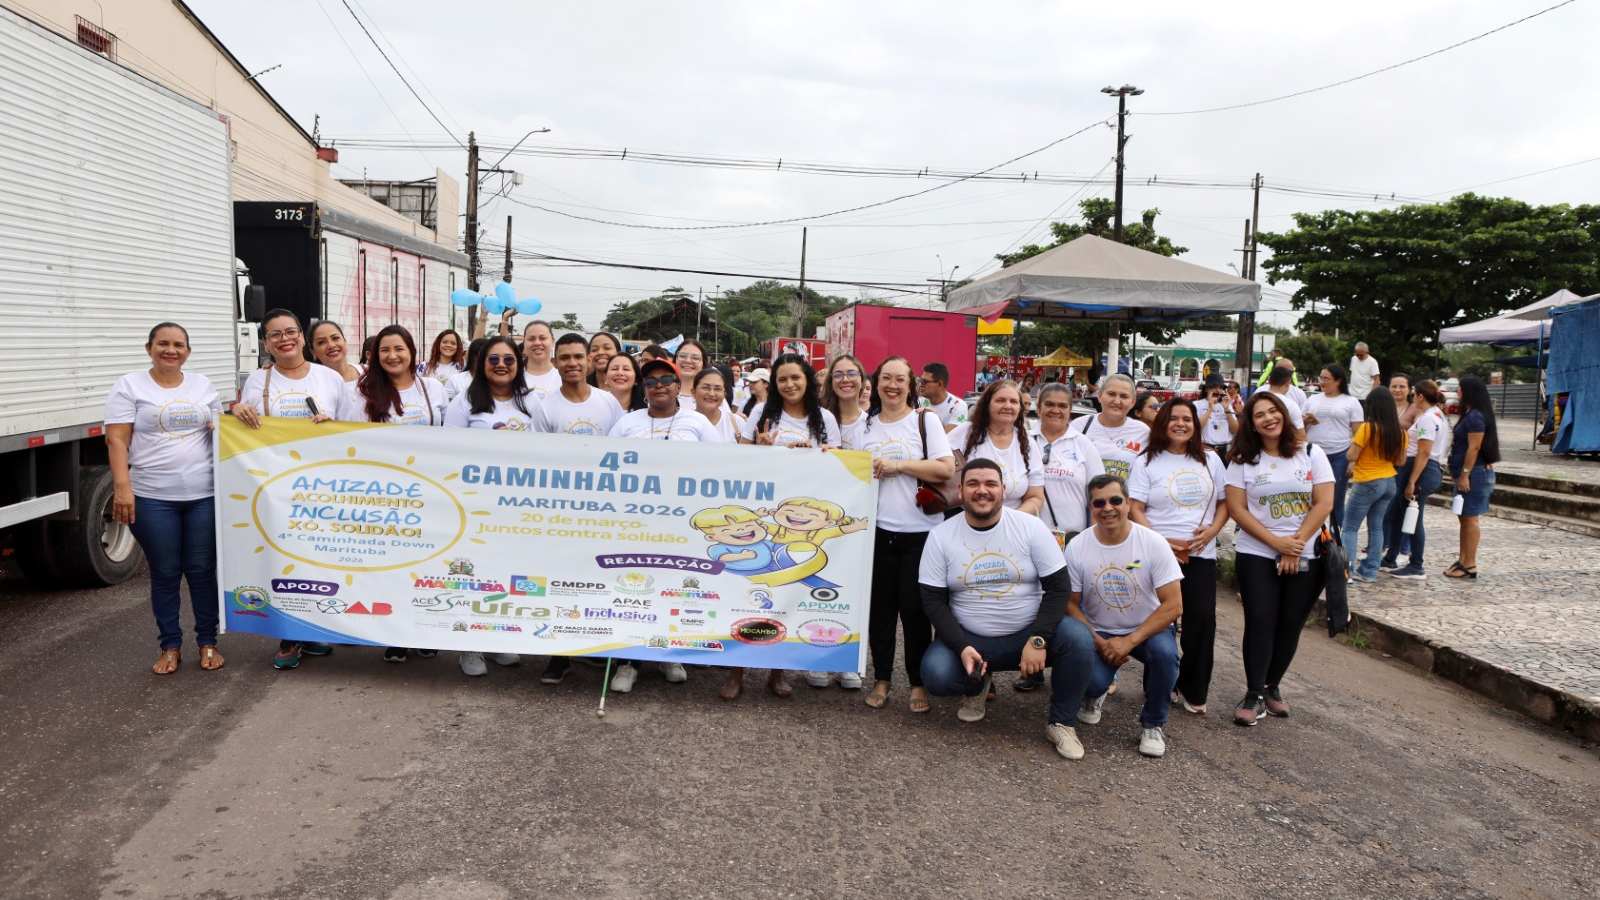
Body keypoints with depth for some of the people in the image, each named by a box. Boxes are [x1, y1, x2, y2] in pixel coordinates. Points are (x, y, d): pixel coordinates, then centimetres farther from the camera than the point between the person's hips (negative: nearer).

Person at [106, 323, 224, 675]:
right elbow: (117, 440, -4)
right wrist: (122, 487, -13)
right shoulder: (130, 386, 1)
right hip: (152, 497, -2)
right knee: (165, 573, 6)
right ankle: (170, 647, 18)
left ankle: (208, 643, 18)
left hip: (204, 495, 2)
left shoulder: (203, 385, 12)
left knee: (202, 570, 6)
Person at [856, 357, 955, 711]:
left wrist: (898, 465, -14)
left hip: (920, 532, -3)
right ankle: (881, 679, 20)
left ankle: (919, 682, 14)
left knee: (914, 608, 0)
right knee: (880, 606, 7)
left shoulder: (926, 420, 0)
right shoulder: (866, 426, 12)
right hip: (878, 529, 3)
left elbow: (947, 469, -10)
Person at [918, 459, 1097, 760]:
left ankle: (1062, 723, -4)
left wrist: (1038, 640, -20)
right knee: (935, 672, -28)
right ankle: (977, 685, 11)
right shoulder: (940, 537, -4)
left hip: (1029, 634, 0)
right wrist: (962, 648, -20)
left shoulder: (1030, 527, -5)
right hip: (971, 641, 0)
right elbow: (933, 601, -5)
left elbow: (1059, 587, -7)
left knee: (1079, 638, -28)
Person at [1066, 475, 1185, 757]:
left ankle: (1153, 724, -4)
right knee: (1091, 678, -28)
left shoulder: (1153, 543, -14)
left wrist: (1129, 641, -24)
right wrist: (1100, 643, -17)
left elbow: (1173, 605, -16)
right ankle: (1095, 694, 16)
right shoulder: (1077, 547, -10)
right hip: (1098, 632, 0)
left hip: (1147, 629, 0)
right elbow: (1070, 604, -3)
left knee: (1165, 652, -34)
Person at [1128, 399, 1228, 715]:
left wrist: (1212, 530, -4)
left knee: (1202, 618, -7)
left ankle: (1194, 691, 8)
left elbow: (1224, 502, 15)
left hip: (1201, 554, 2)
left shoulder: (1210, 460, 13)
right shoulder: (1147, 462, 2)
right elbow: (1134, 509, -5)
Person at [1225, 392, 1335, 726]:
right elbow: (1236, 509, -5)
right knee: (1260, 621, -9)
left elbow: (1324, 504, -4)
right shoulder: (1243, 460, 1)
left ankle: (1272, 686, 21)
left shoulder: (1311, 454, 3)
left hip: (1305, 557, 1)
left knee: (1291, 624, 4)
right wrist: (1277, 542, -15)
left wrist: (1295, 546, -12)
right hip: (1256, 555, -1)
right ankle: (1255, 694, -1)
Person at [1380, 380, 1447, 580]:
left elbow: (1424, 453, -21)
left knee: (1413, 520, -2)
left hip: (1421, 472, -11)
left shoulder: (1427, 419, -16)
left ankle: (1416, 568, 7)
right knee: (1396, 514, 15)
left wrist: (1411, 482, -22)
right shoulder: (1436, 414, 16)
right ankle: (1390, 560, 23)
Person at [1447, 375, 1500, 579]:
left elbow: (1474, 447, -21)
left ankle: (1470, 565, -1)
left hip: (1473, 473, -11)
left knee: (1470, 518, -6)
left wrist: (1464, 474, -21)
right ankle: (1463, 560, 21)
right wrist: (1458, 473, 20)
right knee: (1464, 518, 14)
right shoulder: (1469, 414, 15)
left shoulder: (1476, 416, -16)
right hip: (1467, 473, 11)